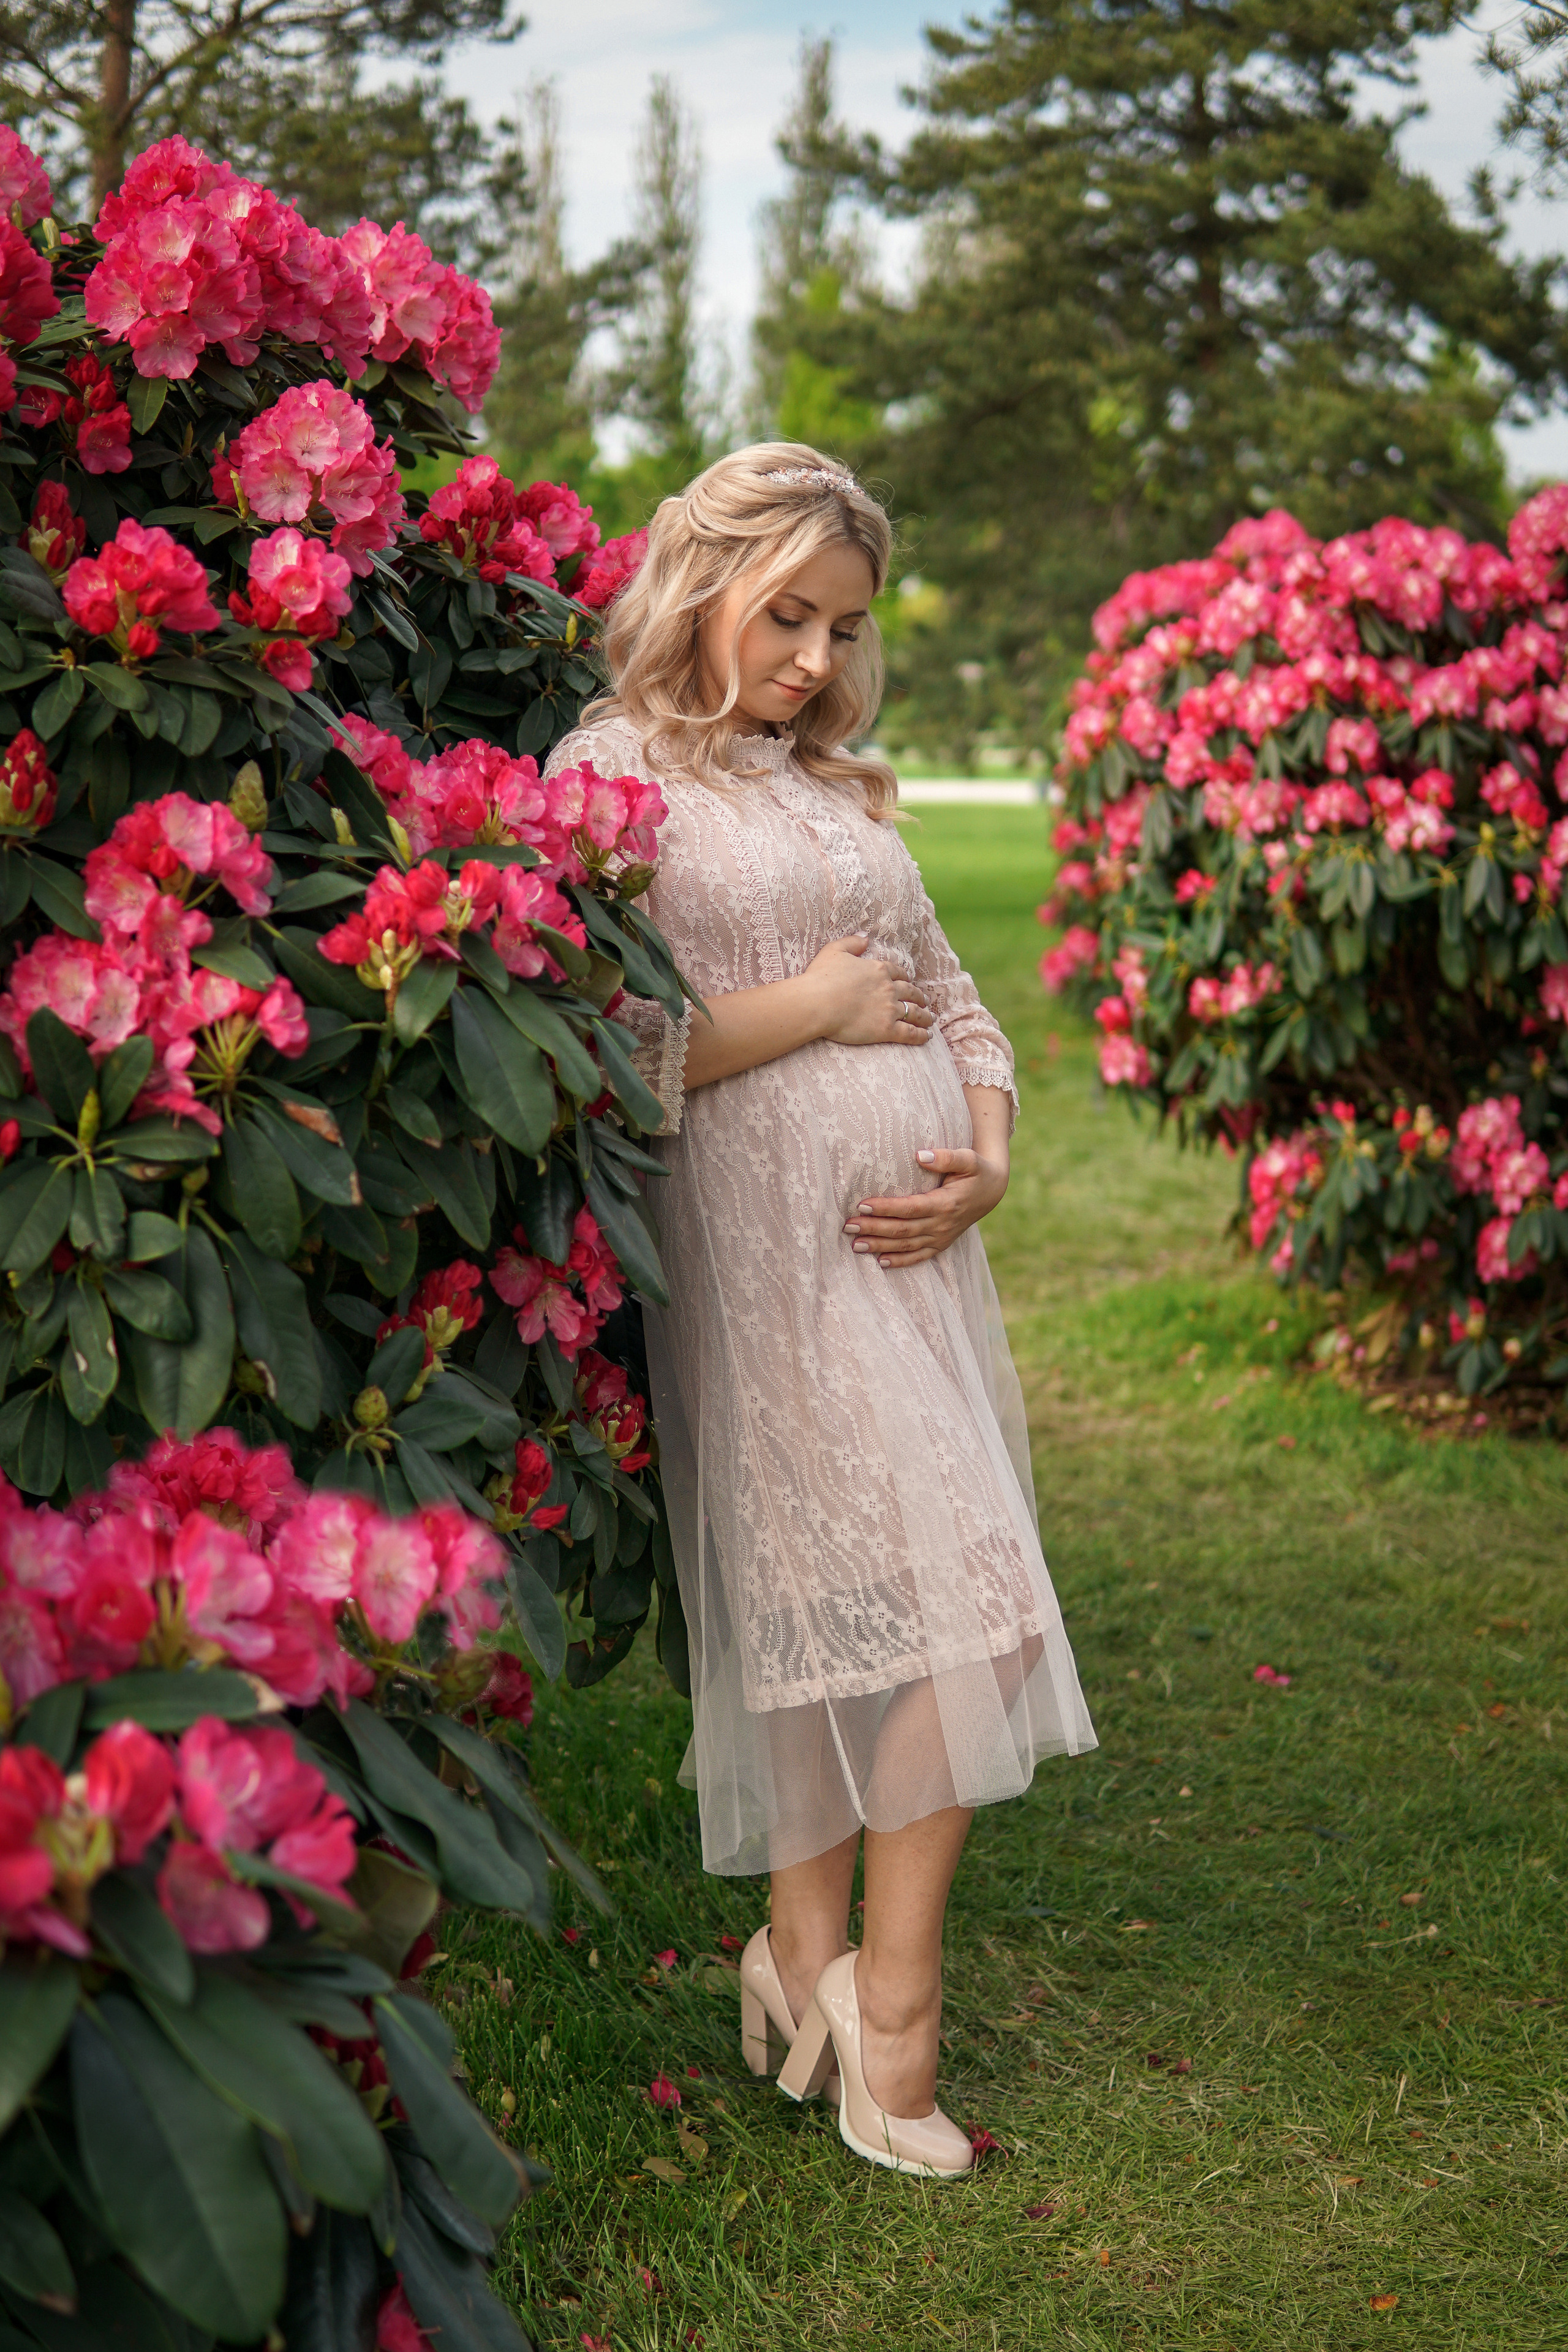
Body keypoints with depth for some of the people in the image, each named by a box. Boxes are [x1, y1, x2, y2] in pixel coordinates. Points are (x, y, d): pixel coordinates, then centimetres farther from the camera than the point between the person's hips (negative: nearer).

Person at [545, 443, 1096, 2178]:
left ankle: (816, 1973, 16)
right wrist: (812, 1009, -8)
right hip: (760, 1249, -7)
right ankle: (883, 1991, 6)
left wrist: (987, 1164, 1)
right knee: (927, 1602, -9)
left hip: (911, 1240, 7)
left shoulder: (842, 790, 20)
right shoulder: (615, 769, -2)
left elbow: (949, 998, 20)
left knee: (935, 1602, 5)